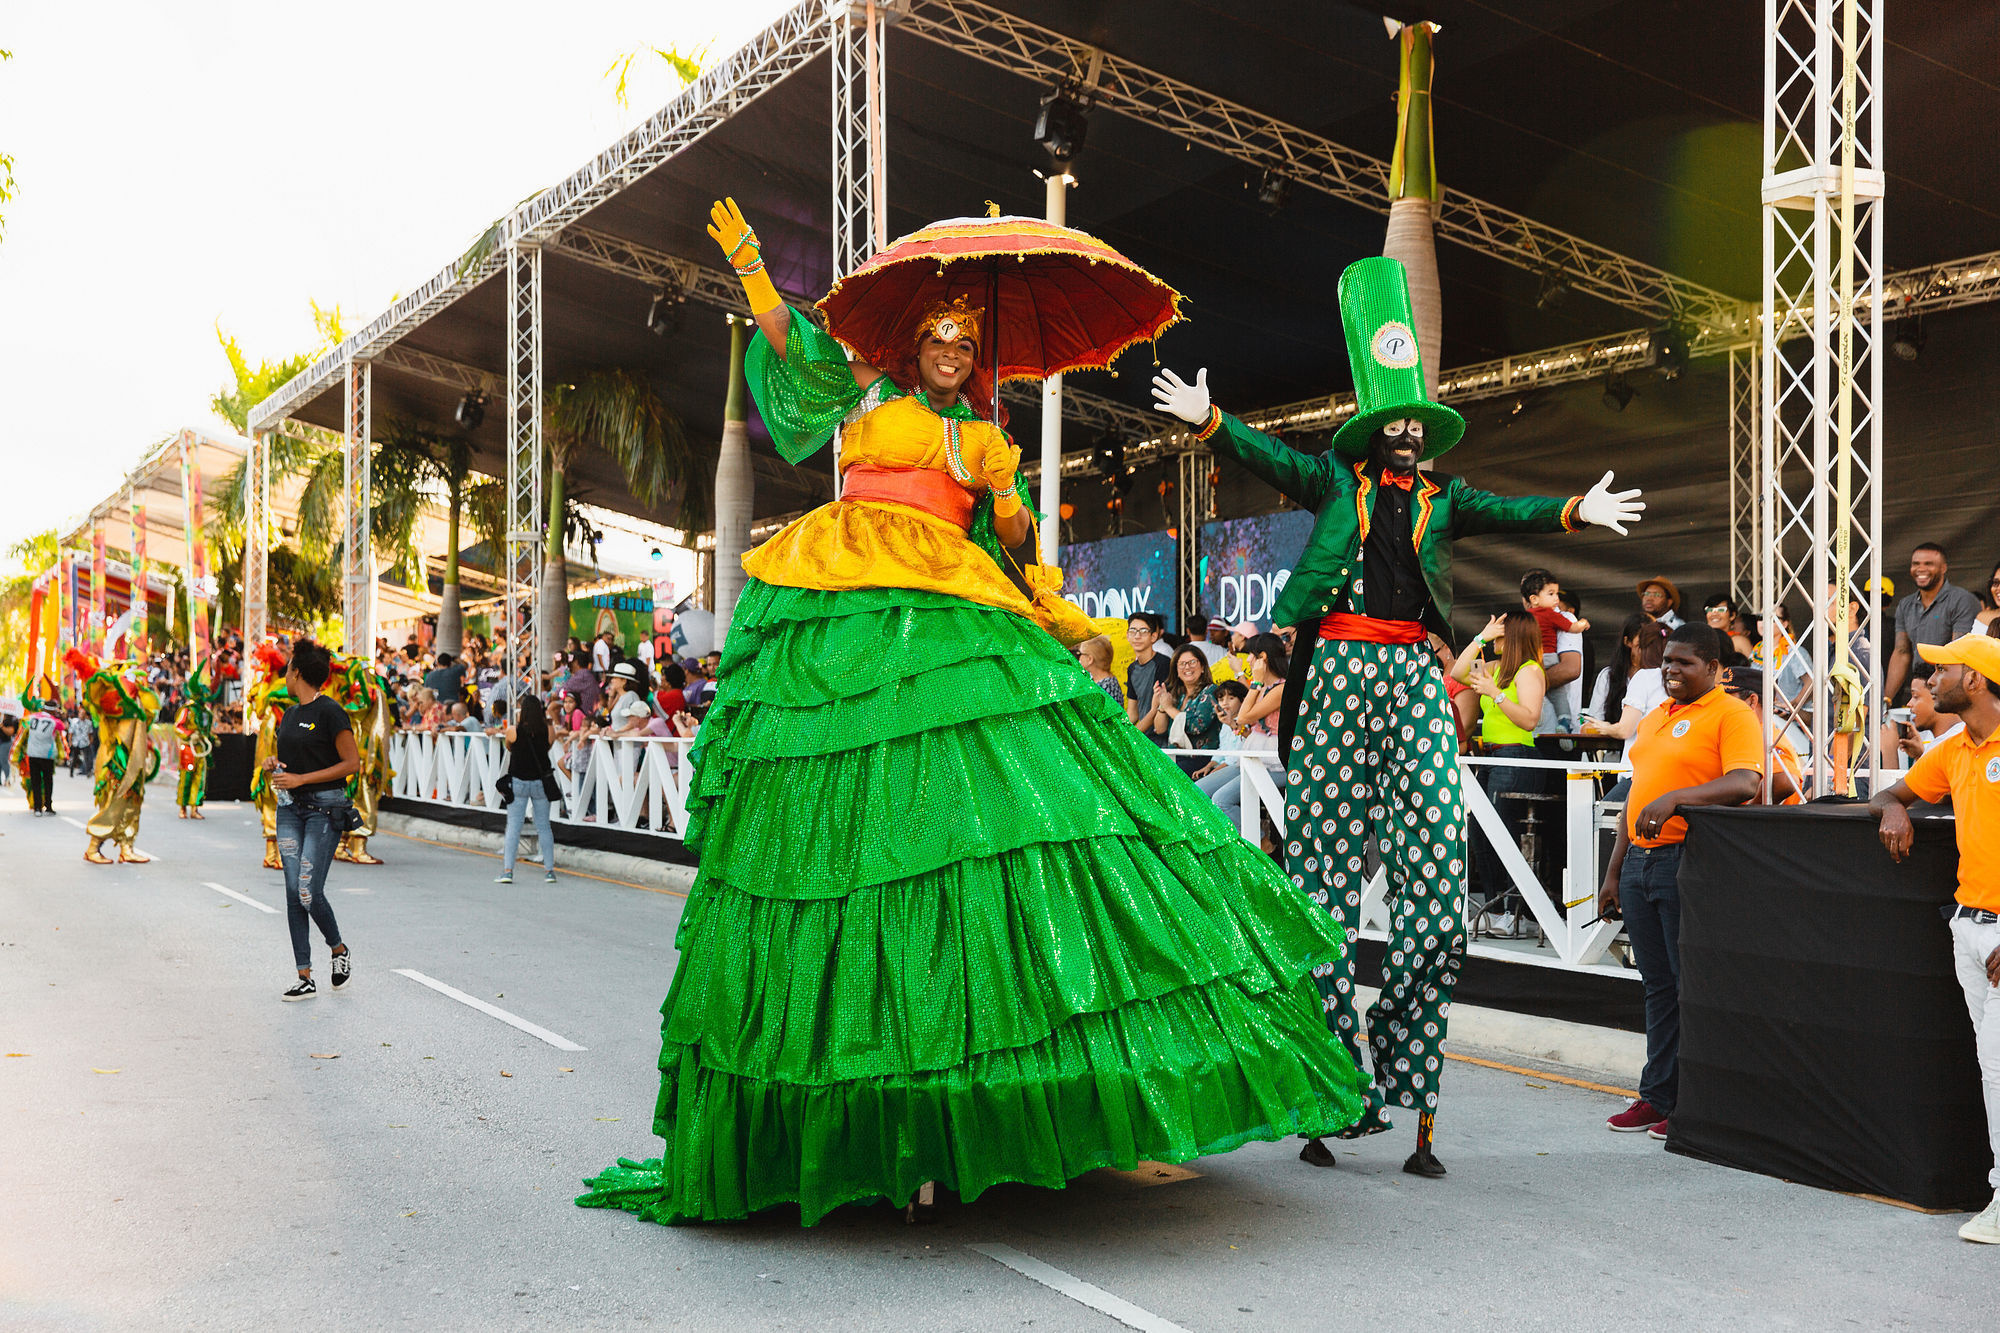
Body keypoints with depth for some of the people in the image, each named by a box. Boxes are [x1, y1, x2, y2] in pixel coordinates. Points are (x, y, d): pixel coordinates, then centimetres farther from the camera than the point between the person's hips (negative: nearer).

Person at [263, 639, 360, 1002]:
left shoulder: (330, 712, -11)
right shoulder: (290, 713, 14)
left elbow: (352, 763, -14)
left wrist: (300, 779, -16)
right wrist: (272, 765, 3)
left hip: (324, 808, -8)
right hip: (290, 808, 8)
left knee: (309, 894, -12)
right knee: (293, 894, 1)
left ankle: (339, 949, 16)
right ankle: (305, 979, 4)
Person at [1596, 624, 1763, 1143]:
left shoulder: (1732, 715, -5)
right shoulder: (1654, 719, 20)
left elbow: (1745, 783, -20)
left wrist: (1675, 798, -30)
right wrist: (1613, 872, 21)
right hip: (1640, 862, 8)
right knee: (1658, 984, 11)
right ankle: (1657, 1096, 18)